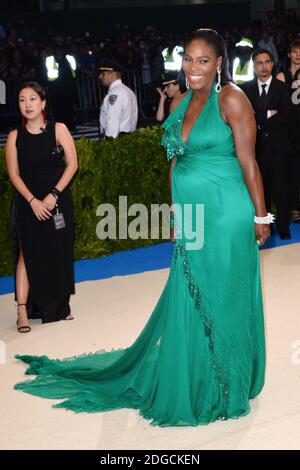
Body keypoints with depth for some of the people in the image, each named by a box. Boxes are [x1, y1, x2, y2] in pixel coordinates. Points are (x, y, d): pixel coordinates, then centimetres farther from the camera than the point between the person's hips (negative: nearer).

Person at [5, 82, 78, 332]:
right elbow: (14, 174, -1)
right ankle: (23, 311, -5)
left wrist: (53, 195, -12)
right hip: (28, 203, 0)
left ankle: (59, 307, 20)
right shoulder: (15, 137, 1)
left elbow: (72, 164, -4)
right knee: (28, 254, -4)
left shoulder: (59, 130, -1)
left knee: (59, 254, 7)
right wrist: (33, 201, -13)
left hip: (58, 201, 1)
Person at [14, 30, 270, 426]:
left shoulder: (232, 99, -10)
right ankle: (190, 382, 28)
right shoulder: (181, 104, 10)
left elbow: (248, 162, -10)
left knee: (224, 300, 5)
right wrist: (175, 215, 17)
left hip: (227, 216, -6)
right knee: (188, 300, 12)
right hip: (192, 216, 6)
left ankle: (227, 388, 22)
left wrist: (260, 216, -8)